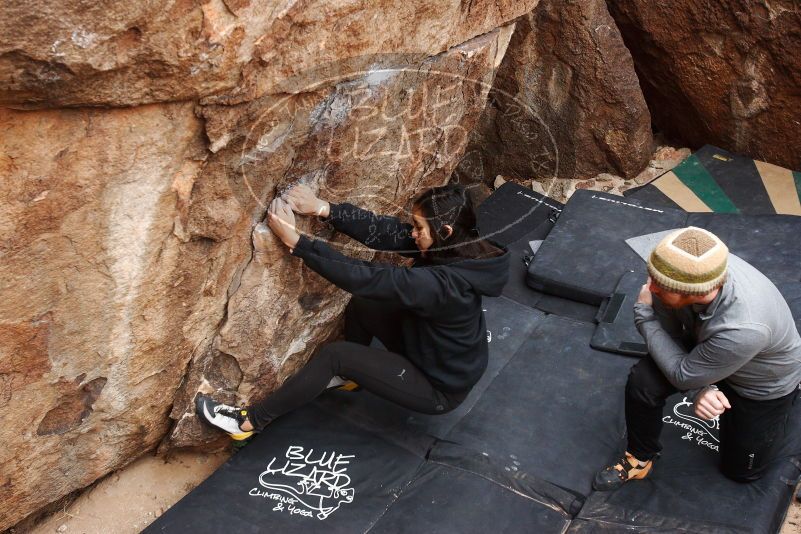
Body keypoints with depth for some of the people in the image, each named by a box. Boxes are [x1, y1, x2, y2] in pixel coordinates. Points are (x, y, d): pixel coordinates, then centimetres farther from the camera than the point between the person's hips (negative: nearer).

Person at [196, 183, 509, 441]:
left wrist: (295, 240, -33)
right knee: (361, 306, 7)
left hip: (441, 387, -8)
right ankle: (349, 375, 32)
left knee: (335, 355, -13)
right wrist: (323, 209, -24)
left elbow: (362, 277, -37)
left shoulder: (442, 284, -37)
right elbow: (383, 230, -15)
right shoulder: (453, 249, -12)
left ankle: (251, 421, 1)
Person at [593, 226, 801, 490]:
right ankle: (640, 458, 5)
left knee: (741, 469, 15)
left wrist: (643, 315, -24)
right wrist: (697, 389, -28)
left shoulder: (744, 329, -46)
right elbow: (668, 331, -13)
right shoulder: (684, 270, -32)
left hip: (762, 384, -3)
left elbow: (683, 375, -28)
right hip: (703, 348, 4)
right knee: (641, 381, -23)